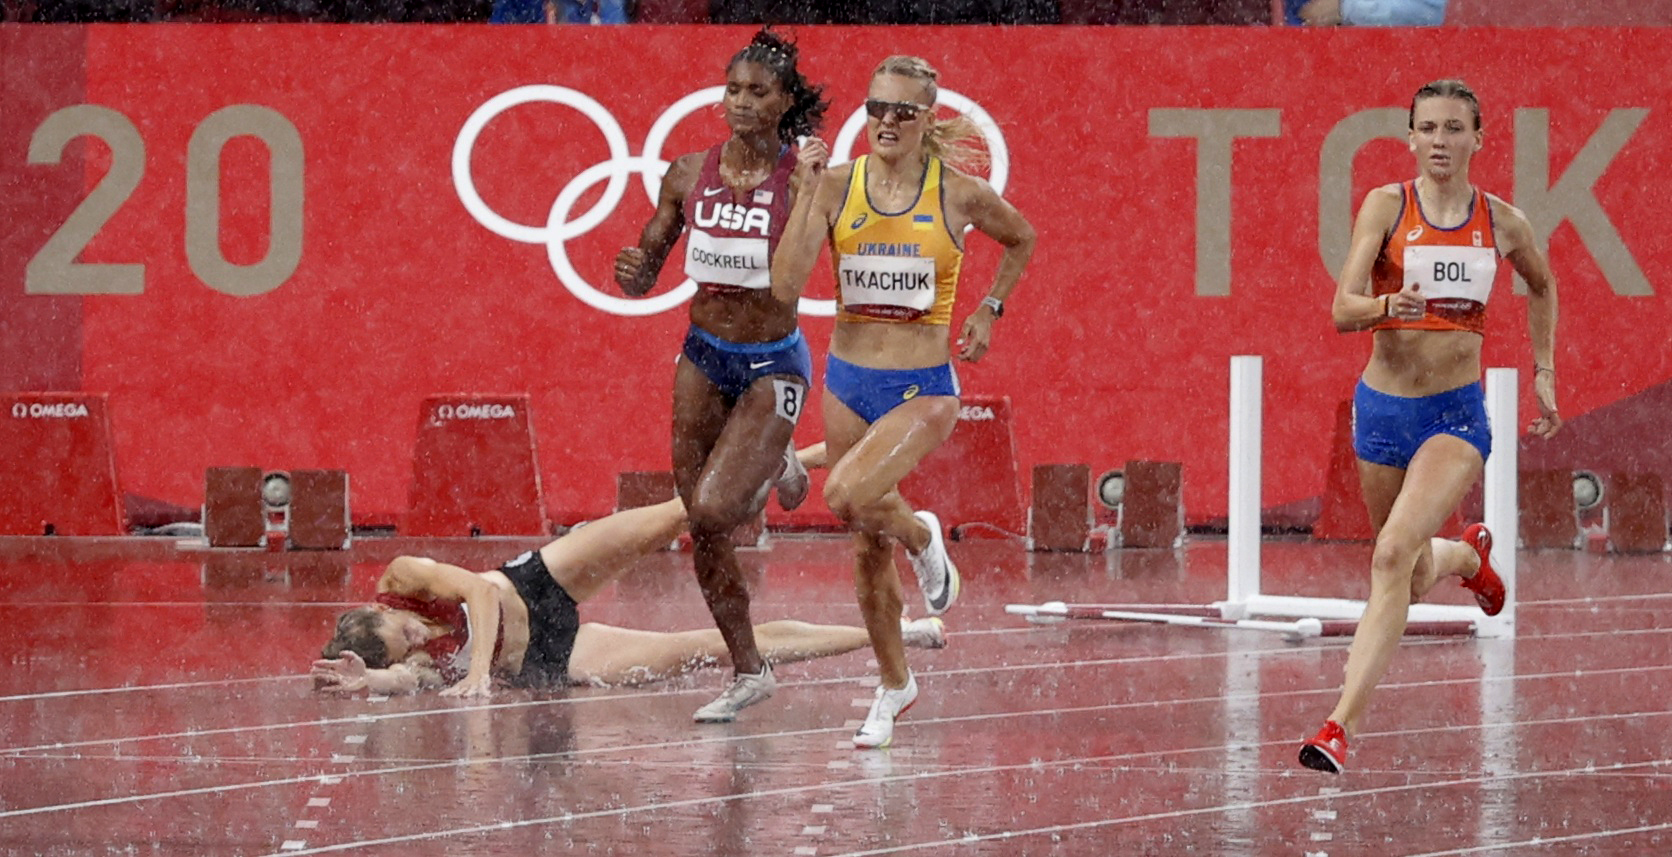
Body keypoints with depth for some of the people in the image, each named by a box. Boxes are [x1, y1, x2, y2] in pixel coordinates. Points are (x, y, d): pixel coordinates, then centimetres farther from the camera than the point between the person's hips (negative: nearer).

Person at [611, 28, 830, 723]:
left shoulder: (802, 179, -13)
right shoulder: (690, 176, -2)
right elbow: (641, 280, 5)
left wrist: (809, 187, -33)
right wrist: (633, 270, -18)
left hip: (772, 365, -4)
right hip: (704, 356, 5)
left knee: (711, 511, -19)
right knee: (702, 530, 5)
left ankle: (774, 467, 14)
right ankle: (748, 672, 21)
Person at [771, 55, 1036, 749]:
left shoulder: (959, 194, -7)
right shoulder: (836, 186, -5)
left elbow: (1021, 240, 15)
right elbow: (784, 287, -15)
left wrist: (988, 311, 9)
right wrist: (806, 193, -19)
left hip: (923, 387, -3)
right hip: (849, 381, 3)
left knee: (848, 498, -28)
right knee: (869, 545, 12)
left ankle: (921, 537, 6)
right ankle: (893, 684, 31)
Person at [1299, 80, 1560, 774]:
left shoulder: (1502, 222, -1)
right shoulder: (1387, 206, -7)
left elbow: (1542, 285, 22)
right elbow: (1342, 311, -15)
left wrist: (1544, 371, 19)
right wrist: (1389, 306, -35)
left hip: (1458, 413, -1)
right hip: (1383, 406, 1)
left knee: (1393, 555, -23)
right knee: (1414, 583, 16)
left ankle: (1340, 726, -24)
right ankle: (1468, 554, 55)